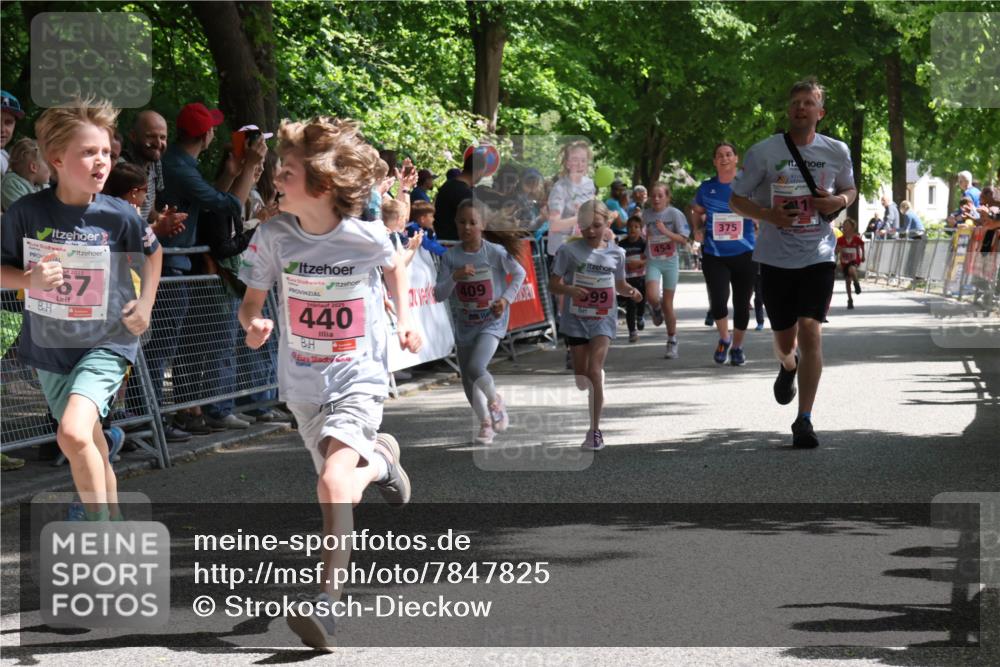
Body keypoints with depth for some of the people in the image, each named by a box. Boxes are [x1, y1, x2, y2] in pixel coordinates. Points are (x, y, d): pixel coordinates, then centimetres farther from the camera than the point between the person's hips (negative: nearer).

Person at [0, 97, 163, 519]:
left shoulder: (119, 216, -12)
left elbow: (152, 251, 10)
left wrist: (145, 304, 2)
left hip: (106, 343, -3)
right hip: (49, 345, 3)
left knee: (73, 434, -25)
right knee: (91, 446, 19)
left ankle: (100, 525, -10)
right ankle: (113, 519, 41)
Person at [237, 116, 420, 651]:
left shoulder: (367, 237, -14)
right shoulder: (273, 236, -11)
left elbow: (394, 268, 10)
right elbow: (251, 301, -2)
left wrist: (405, 320, 2)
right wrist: (253, 324, -23)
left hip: (358, 380, -4)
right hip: (303, 386, 4)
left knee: (333, 481, -24)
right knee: (339, 487, 16)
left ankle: (327, 605, -23)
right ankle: (380, 458, 51)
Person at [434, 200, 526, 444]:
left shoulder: (496, 252, -13)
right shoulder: (451, 256, -7)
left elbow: (519, 274, 4)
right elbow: (439, 295, -9)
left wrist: (506, 298, -8)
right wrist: (454, 277, -26)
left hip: (492, 321, -4)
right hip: (464, 323, 4)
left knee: (475, 367, -24)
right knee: (468, 380, 11)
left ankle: (495, 400, 7)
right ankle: (486, 423, 31)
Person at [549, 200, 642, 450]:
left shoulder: (615, 253, 2)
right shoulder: (569, 250, -5)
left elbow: (619, 283, 17)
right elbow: (553, 284, -4)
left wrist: (631, 291, -4)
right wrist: (569, 289, -25)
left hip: (603, 319, 0)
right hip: (576, 318, 0)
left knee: (594, 371, -14)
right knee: (581, 374, 7)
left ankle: (595, 430, -12)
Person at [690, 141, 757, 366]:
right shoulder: (706, 188, 4)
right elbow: (697, 211, 22)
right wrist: (697, 229, 5)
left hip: (744, 254, 0)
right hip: (714, 255, 0)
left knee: (742, 304, 7)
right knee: (718, 301, -15)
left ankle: (737, 346, 28)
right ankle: (724, 338, 13)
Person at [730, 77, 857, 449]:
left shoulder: (837, 152, 2)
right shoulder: (763, 152, -4)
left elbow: (850, 189, 19)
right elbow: (736, 200, 2)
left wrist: (839, 201, -6)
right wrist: (769, 215, -17)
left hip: (819, 256, 0)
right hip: (776, 259, 0)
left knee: (810, 331, -15)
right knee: (784, 341, 10)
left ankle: (804, 419, -10)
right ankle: (788, 367, 50)